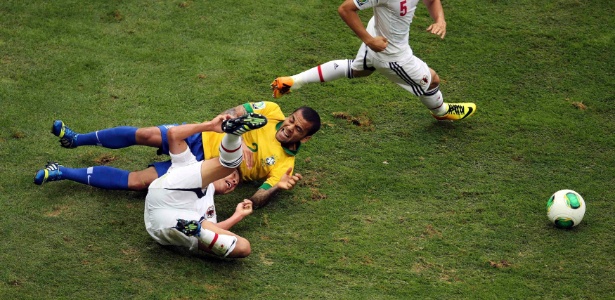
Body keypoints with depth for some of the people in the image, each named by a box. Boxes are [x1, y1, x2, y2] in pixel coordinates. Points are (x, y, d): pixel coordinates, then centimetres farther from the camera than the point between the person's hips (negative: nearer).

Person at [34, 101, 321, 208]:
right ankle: (74, 139, 4)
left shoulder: (283, 164, -10)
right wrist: (238, 141, -21)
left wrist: (278, 187, -38)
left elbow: (256, 200, -18)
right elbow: (228, 114, -4)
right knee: (143, 135, -17)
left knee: (137, 181, -15)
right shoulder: (271, 111, -2)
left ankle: (65, 172, -6)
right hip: (199, 139, 3)